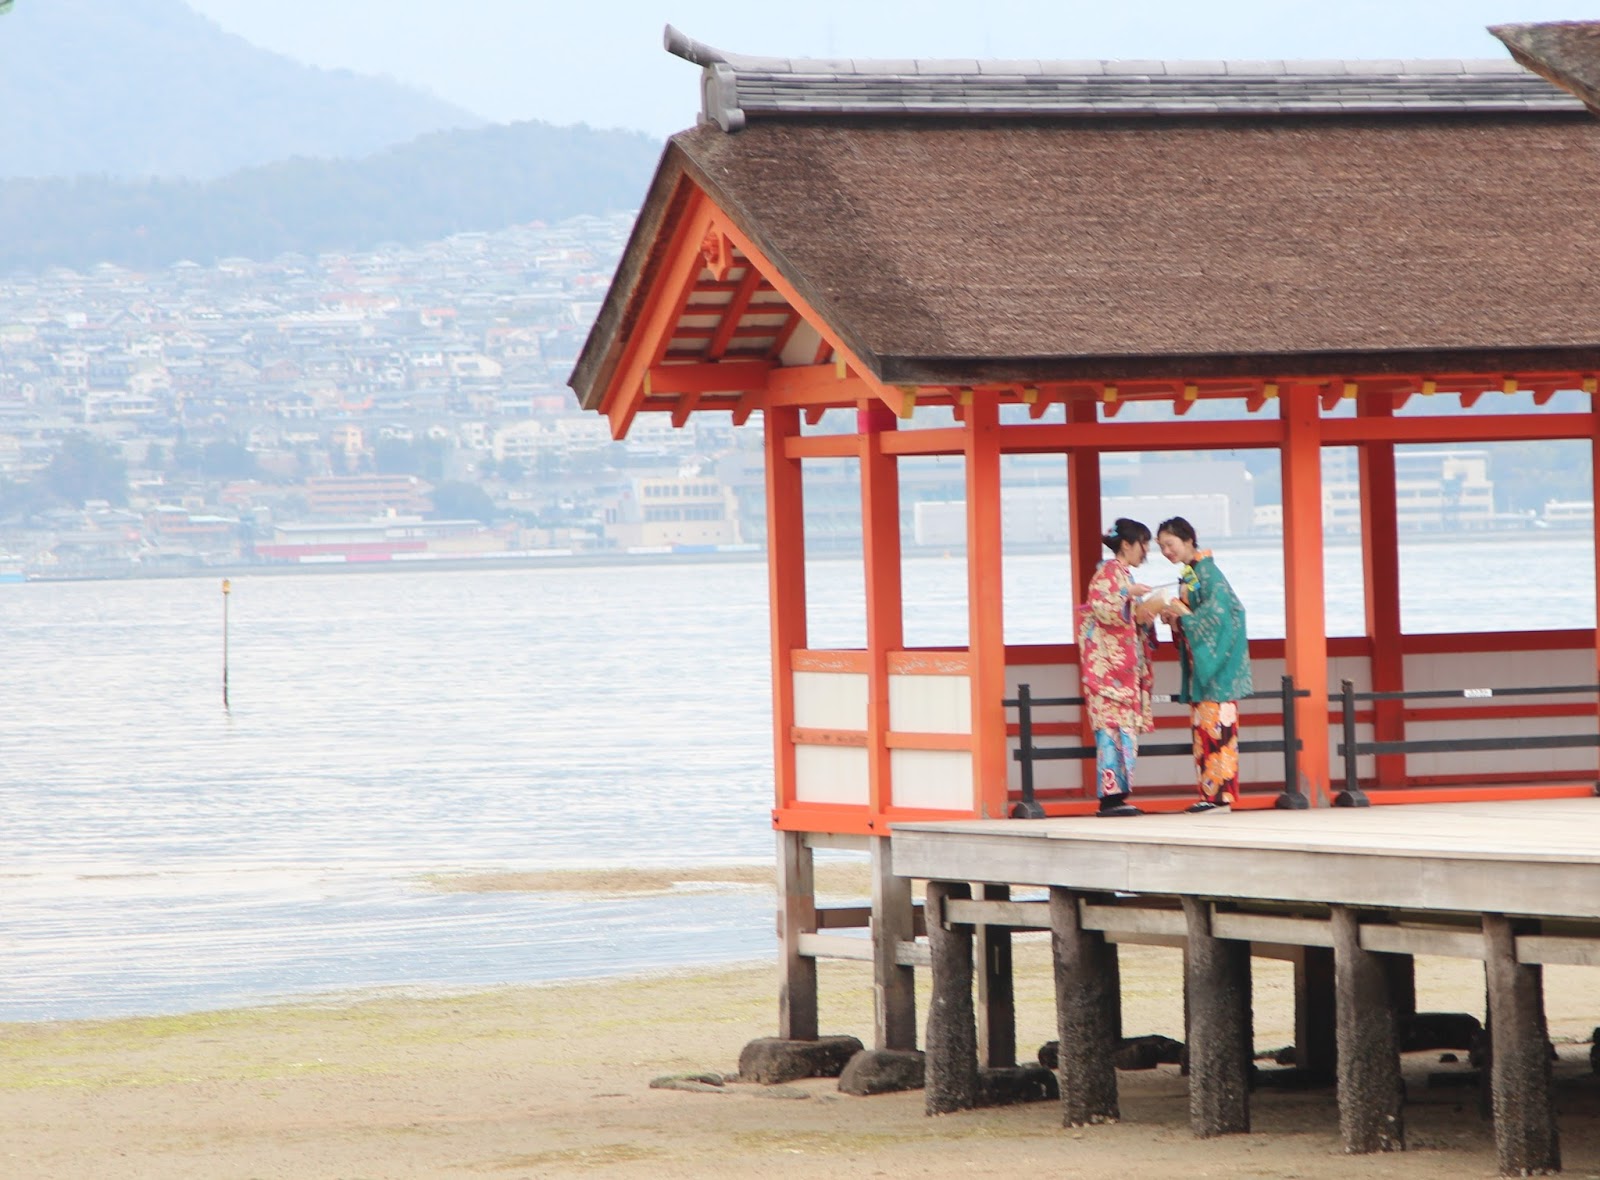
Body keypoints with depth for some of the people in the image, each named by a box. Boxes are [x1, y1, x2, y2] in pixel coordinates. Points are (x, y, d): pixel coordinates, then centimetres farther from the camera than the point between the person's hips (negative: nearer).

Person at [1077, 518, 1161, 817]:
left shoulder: (1123, 574, 20)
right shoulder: (1109, 572, -6)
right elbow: (1099, 609, -18)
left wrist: (1143, 617, 7)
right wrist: (1127, 595, -27)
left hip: (1124, 663, 9)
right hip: (1108, 662, -9)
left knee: (1124, 726, 4)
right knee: (1112, 725, -13)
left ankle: (1115, 795, 2)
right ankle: (1110, 795, -17)